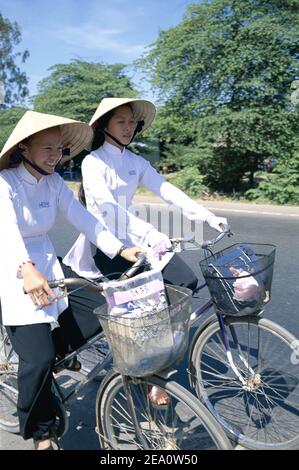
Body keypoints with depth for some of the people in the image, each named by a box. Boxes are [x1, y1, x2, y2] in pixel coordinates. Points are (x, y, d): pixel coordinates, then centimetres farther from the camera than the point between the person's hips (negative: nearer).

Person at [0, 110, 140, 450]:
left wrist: (120, 249, -16)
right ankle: (40, 436, 14)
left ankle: (56, 351, 35)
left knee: (87, 327, 1)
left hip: (46, 267, 7)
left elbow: (81, 217, -5)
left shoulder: (53, 181, 2)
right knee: (38, 360, -10)